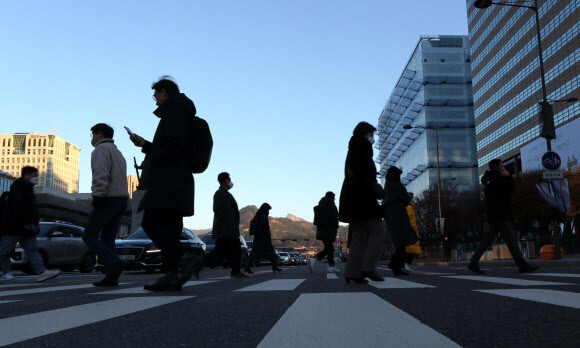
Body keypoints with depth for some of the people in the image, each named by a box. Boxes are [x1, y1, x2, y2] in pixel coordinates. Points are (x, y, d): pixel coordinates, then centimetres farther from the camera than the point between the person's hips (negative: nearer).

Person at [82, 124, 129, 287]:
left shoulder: (101, 149, -3)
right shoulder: (118, 153, 27)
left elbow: (101, 175, -18)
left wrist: (97, 195, -23)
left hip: (107, 199, -9)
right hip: (121, 200, 9)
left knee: (89, 236, -4)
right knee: (108, 239, 6)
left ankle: (114, 263, -19)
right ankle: (111, 276, -1)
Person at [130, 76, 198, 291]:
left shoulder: (175, 110, -4)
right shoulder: (178, 112, 28)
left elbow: (177, 145, -19)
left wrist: (151, 160, -12)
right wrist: (145, 145, 30)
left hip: (169, 181, -10)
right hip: (176, 182, 10)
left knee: (151, 223, -14)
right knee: (168, 227, 6)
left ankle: (183, 260, -21)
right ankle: (172, 275, 4)